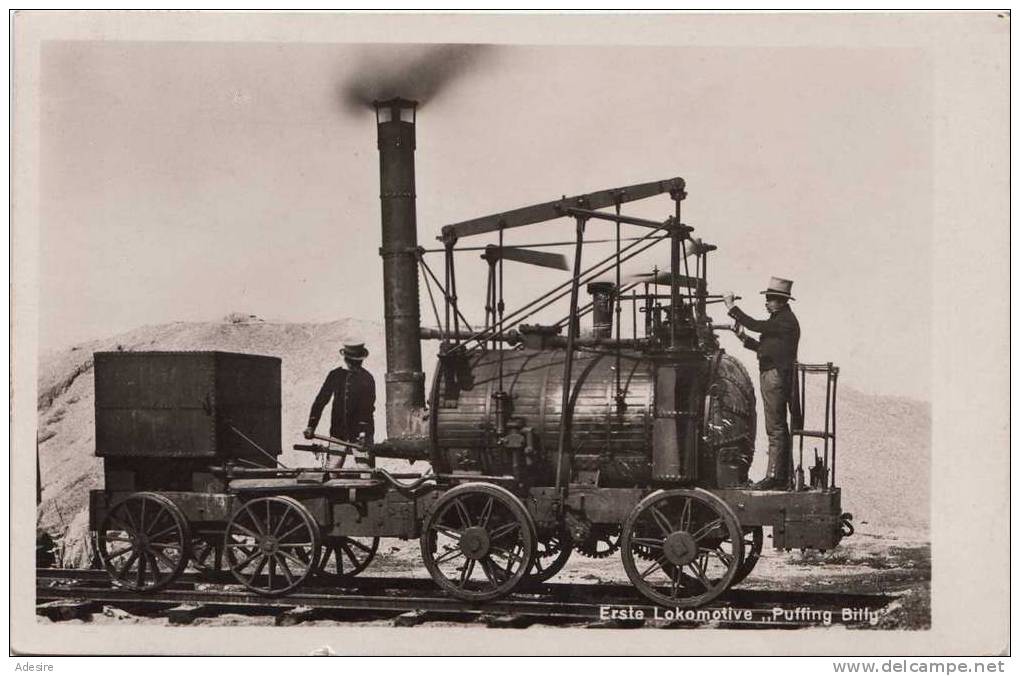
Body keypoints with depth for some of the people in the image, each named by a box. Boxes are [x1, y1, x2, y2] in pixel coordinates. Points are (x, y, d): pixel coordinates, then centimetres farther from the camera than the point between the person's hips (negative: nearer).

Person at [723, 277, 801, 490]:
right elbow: (765, 348, 22)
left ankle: (775, 476, -10)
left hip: (776, 376, -11)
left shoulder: (785, 321, -13)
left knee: (776, 428, -10)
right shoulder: (779, 319, 19)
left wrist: (731, 307, -12)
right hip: (772, 376, 11)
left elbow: (755, 325, -19)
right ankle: (783, 476, 18)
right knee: (779, 428, 13)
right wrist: (745, 339, 10)